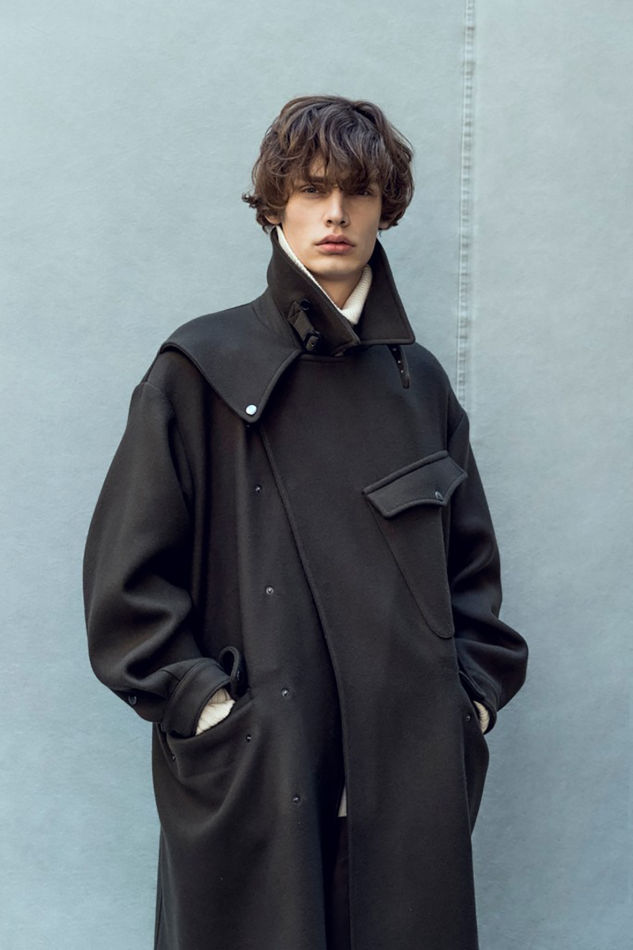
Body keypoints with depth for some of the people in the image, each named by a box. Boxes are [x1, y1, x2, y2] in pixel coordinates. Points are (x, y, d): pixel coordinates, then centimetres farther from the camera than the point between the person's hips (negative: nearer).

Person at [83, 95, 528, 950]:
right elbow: (126, 574, -3)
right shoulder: (203, 370, -1)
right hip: (254, 778, -3)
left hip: (411, 774, 4)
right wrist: (202, 704, -10)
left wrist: (473, 697, 6)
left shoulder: (419, 382, 11)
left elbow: (472, 565, 16)